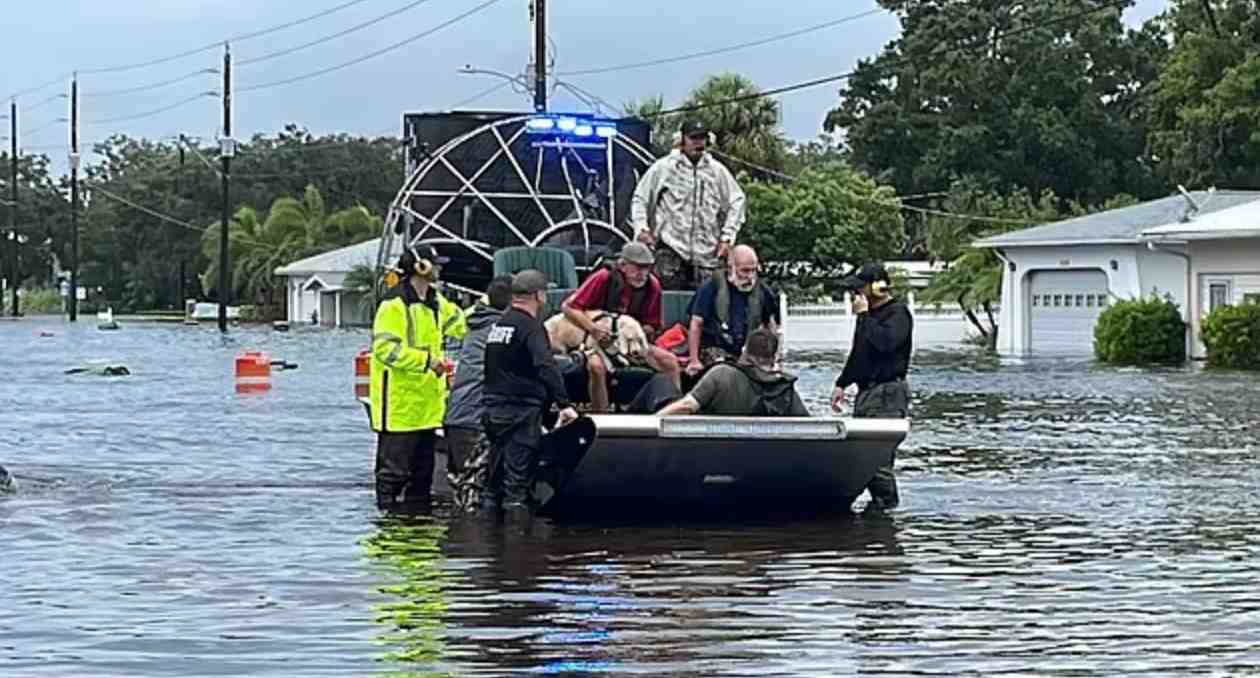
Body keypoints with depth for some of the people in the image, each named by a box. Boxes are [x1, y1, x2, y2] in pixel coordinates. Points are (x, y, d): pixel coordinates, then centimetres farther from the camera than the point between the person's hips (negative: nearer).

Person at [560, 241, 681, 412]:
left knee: (669, 360, -10)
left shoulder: (652, 285, -10)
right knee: (596, 366, -35)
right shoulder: (604, 278, -21)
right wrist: (593, 328, -34)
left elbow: (653, 327, 1)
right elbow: (568, 307, -22)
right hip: (596, 341, -4)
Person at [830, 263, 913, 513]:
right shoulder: (869, 314, 20)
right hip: (866, 391, 9)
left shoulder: (898, 314, -8)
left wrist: (864, 316, -17)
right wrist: (842, 384, 26)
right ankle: (880, 501, 12)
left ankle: (886, 502, -9)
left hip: (888, 392, -9)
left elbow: (884, 342, -27)